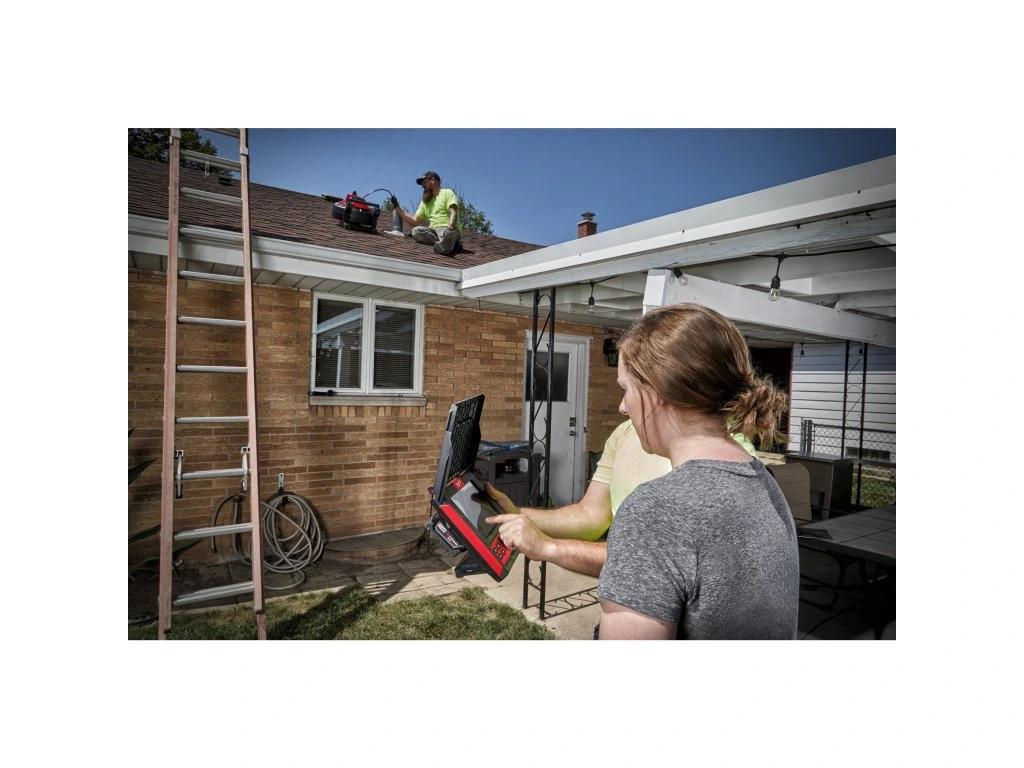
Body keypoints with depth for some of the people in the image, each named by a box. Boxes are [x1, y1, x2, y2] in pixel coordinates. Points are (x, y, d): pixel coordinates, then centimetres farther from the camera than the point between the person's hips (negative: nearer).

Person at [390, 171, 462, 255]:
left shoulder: (447, 193, 11)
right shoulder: (424, 202, 28)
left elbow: (453, 213, -5)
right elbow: (414, 221, 19)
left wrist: (450, 227, -26)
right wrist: (397, 207, 17)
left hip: (450, 230, -5)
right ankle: (448, 242, -38)